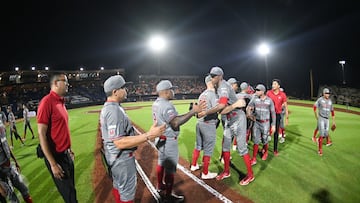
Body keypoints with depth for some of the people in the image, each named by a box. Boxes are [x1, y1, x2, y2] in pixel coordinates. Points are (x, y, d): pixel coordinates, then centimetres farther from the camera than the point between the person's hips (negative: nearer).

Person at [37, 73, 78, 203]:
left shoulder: (61, 102, 8)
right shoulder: (47, 102, -19)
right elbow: (42, 135, -21)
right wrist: (53, 164, -21)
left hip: (66, 154, 8)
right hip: (56, 156, -8)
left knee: (72, 189, 20)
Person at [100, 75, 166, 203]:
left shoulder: (107, 108, 7)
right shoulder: (114, 111, -27)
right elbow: (120, 143, -32)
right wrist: (149, 135, -35)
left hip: (114, 156, 10)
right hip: (122, 158, -10)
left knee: (118, 185, 24)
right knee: (127, 190, 5)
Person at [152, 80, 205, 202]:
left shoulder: (156, 103, 5)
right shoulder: (166, 105, -25)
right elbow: (175, 123, -37)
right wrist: (193, 112, -43)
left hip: (160, 138, 10)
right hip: (169, 140, -10)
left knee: (161, 163, 23)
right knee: (170, 169, 1)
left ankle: (160, 187, 40)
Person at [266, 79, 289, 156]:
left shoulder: (282, 94, -5)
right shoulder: (268, 93, -4)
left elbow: (286, 106, 2)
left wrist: (286, 118, 0)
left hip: (277, 115, 0)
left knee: (276, 133, 10)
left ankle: (275, 150, 23)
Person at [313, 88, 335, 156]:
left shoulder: (330, 101, 7)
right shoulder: (320, 99, -9)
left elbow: (332, 111, 14)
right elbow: (314, 107, 3)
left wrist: (333, 121, 14)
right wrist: (316, 116, 5)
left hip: (327, 119, 5)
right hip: (321, 118, -5)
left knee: (326, 134, 6)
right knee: (322, 134, -10)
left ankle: (319, 140, 39)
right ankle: (320, 149, -2)